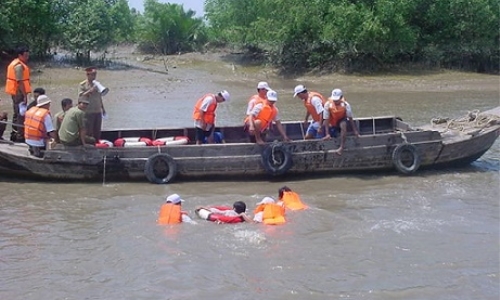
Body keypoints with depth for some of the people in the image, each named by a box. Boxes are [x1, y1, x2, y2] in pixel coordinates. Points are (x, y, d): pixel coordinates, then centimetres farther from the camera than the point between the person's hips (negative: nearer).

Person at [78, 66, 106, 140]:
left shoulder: (96, 84, 14)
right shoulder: (82, 85, -3)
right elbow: (80, 97, -13)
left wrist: (103, 108, 21)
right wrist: (90, 91, -20)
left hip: (98, 111, 6)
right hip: (88, 112, -6)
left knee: (97, 132, 9)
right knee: (88, 132, -5)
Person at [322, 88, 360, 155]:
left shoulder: (345, 105, -22)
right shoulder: (328, 104, -24)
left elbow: (350, 118, -14)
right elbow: (326, 119, -23)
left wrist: (355, 131, -14)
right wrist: (327, 134, -28)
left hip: (342, 120, -2)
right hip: (332, 123, 2)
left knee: (343, 124, -34)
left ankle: (341, 147, -38)